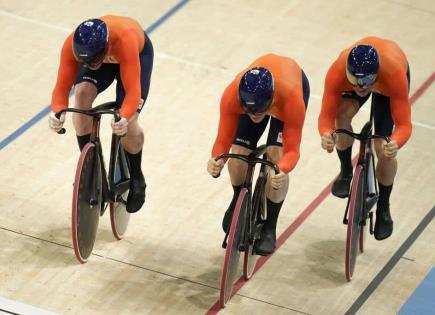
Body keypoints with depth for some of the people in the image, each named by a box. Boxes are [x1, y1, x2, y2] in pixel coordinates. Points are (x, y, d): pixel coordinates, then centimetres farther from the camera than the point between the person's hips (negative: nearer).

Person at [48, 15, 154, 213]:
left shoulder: (125, 40, -47)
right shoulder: (73, 45, -37)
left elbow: (132, 90, -47)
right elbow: (62, 86, -33)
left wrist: (124, 118, -66)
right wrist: (57, 112, -55)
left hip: (138, 53, -3)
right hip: (97, 51, 3)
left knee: (127, 125, -18)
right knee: (82, 94, -29)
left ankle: (136, 180, 13)